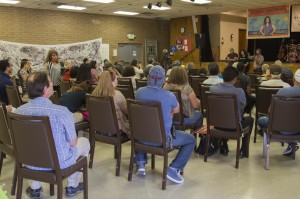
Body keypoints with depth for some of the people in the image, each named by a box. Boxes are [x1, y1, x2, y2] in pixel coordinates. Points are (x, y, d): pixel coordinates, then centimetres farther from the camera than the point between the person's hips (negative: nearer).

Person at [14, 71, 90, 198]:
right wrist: (75, 140, 10)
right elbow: (73, 142, -14)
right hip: (59, 163, -4)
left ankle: (34, 189, 38)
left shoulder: (18, 111, -14)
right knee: (84, 142, 23)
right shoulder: (61, 112, -27)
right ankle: (72, 187, 31)